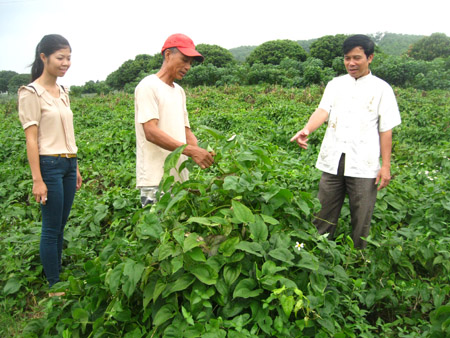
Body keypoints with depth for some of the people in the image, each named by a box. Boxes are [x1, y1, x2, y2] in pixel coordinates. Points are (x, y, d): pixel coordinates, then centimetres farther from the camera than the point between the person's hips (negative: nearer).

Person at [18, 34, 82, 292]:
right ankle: (54, 286, 14)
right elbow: (31, 139, -12)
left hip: (68, 164, 7)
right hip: (49, 164, -7)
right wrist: (37, 180, -15)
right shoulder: (31, 93, -8)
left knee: (60, 227, 12)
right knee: (52, 228, 1)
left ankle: (58, 278, 24)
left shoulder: (63, 92, 13)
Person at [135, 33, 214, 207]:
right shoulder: (148, 86, -6)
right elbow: (151, 132, -17)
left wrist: (203, 151, -4)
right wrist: (191, 150, -25)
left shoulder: (179, 91, 19)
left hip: (180, 178, 8)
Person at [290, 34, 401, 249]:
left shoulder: (381, 89, 5)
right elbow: (323, 110, -4)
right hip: (333, 161, 2)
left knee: (361, 220, 4)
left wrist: (386, 165, -2)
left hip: (364, 165, -2)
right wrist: (307, 129, -25)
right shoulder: (335, 84, 12)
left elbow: (386, 130, 3)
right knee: (323, 216, 9)